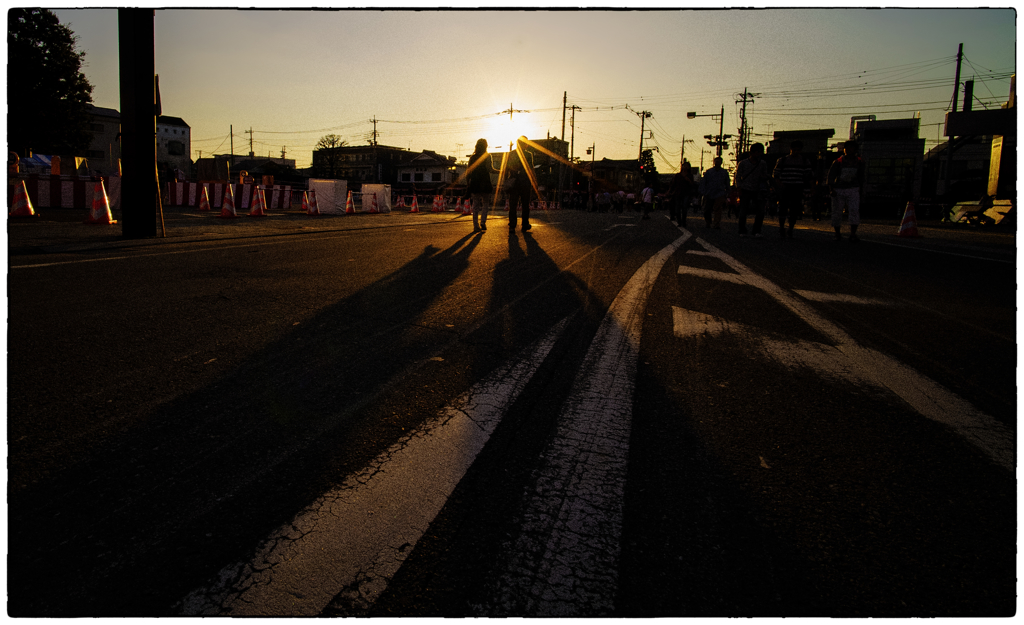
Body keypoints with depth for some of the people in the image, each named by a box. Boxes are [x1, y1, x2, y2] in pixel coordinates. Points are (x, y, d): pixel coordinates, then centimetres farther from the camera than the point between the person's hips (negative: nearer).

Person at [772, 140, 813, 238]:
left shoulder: (804, 161, 9)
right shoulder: (782, 160, 5)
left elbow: (808, 176, 11)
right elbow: (775, 174, 7)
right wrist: (780, 183, -8)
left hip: (798, 189, 1)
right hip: (785, 188, -1)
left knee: (795, 210, 0)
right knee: (783, 208, -7)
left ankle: (790, 230, 13)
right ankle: (781, 228, 8)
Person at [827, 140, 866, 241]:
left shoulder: (859, 162, 8)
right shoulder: (838, 162, -2)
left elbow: (861, 177, 19)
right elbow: (831, 176, -4)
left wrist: (860, 188, 18)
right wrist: (831, 189, -15)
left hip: (853, 190, 1)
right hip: (838, 190, -1)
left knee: (854, 210, -15)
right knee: (837, 212, 4)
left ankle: (853, 234, -18)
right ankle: (837, 234, 19)